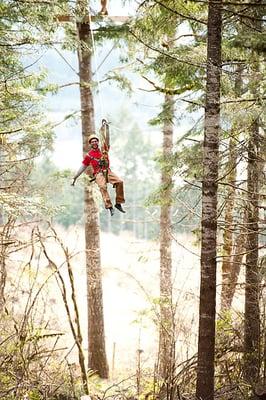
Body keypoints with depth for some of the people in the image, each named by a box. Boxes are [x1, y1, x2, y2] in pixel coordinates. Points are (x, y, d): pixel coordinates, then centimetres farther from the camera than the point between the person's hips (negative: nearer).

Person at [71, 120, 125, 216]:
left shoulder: (103, 149, 14)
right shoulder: (89, 155, 10)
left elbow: (106, 139, 9)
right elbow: (82, 167, 14)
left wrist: (105, 126, 4)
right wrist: (75, 178, 12)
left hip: (108, 171, 3)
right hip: (98, 174, -3)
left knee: (119, 182, -20)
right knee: (102, 187, -31)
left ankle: (118, 203, -12)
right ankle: (109, 206, -37)